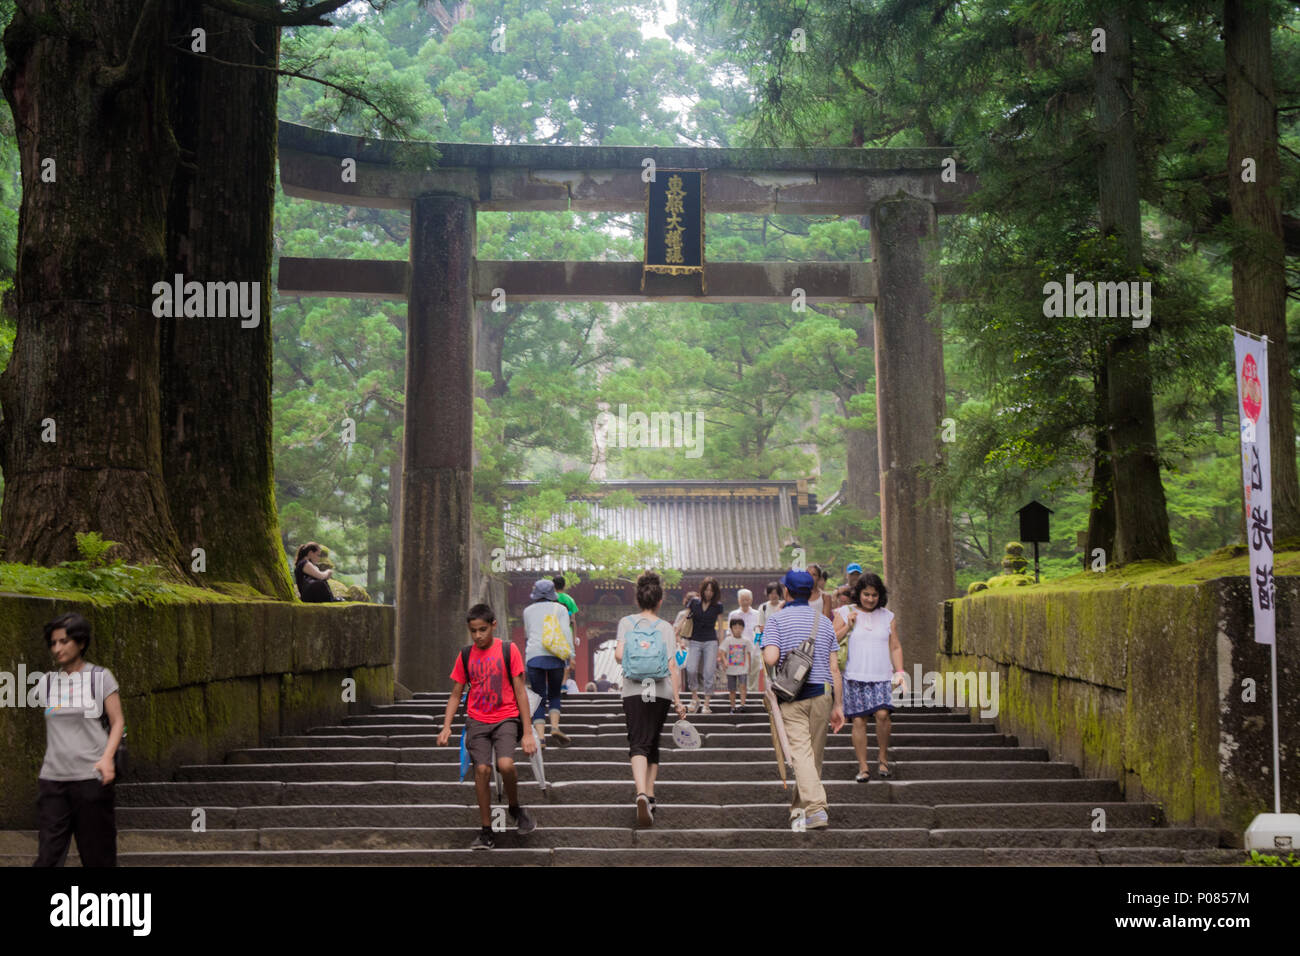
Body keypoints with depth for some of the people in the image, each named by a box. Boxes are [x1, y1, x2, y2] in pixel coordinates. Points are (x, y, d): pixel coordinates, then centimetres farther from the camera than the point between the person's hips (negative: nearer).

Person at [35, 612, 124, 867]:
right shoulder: (47, 683, 13)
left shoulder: (101, 678, 1)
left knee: (98, 855, 2)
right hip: (53, 779, 3)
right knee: (48, 855, -5)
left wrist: (107, 757, -16)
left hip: (91, 777, -3)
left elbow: (118, 722, -1)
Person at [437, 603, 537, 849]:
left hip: (506, 718, -2)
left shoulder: (508, 650, -1)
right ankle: (486, 832, 2)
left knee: (506, 764, -24)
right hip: (477, 720, 2)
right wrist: (446, 726, -2)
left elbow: (520, 692, 0)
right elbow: (455, 695, 13)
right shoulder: (466, 655, 7)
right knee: (482, 769, -10)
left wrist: (527, 733, -3)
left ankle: (515, 808, 5)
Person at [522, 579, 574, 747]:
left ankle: (540, 737, -12)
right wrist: (570, 654, -6)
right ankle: (555, 726, -7)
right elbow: (566, 631, -2)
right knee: (554, 694, 15)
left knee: (539, 699, 1)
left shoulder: (528, 610, 16)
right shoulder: (560, 609, 10)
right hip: (555, 656, 0)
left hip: (534, 655, 0)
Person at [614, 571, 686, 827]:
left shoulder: (626, 622, 2)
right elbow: (672, 667, -4)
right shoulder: (665, 627, 1)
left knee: (638, 745, -6)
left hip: (633, 691, -1)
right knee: (653, 744, 16)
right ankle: (649, 795, 18)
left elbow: (618, 655, -7)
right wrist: (678, 701, -2)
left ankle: (642, 793, -28)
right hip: (660, 691, 1)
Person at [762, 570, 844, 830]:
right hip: (821, 695, 4)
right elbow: (834, 668, 7)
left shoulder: (777, 619, -2)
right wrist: (838, 705, 11)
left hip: (791, 696, -4)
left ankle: (816, 808, -25)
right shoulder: (824, 622, 10)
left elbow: (770, 658, -16)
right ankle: (799, 809, 22)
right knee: (815, 755, 13)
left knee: (801, 751, -9)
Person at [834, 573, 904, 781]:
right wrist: (848, 626, -10)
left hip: (882, 676, 1)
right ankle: (863, 766, 4)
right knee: (858, 720, -4)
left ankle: (883, 760, 1)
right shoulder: (844, 613, 6)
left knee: (882, 714, -17)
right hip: (855, 677, -1)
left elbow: (895, 647, 15)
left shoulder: (888, 616, 12)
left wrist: (899, 672, 5)